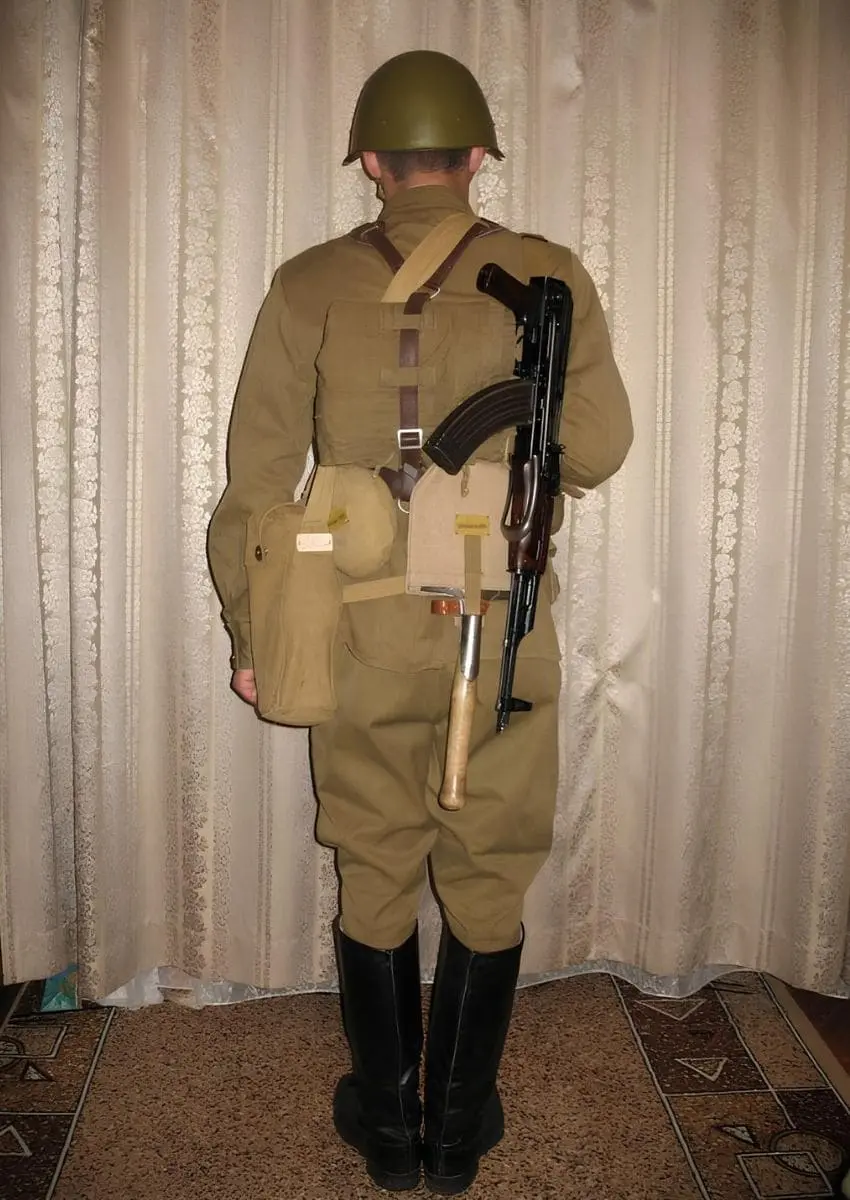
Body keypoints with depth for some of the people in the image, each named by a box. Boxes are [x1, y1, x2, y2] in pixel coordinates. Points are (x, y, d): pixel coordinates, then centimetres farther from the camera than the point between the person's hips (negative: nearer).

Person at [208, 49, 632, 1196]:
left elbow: (258, 477, -3)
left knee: (374, 883, 16)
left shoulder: (309, 287, -2)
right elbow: (598, 452, 0)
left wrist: (250, 634, 7)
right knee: (487, 888, 15)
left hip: (358, 641, 1)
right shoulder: (548, 275, -2)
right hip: (502, 643, 0)